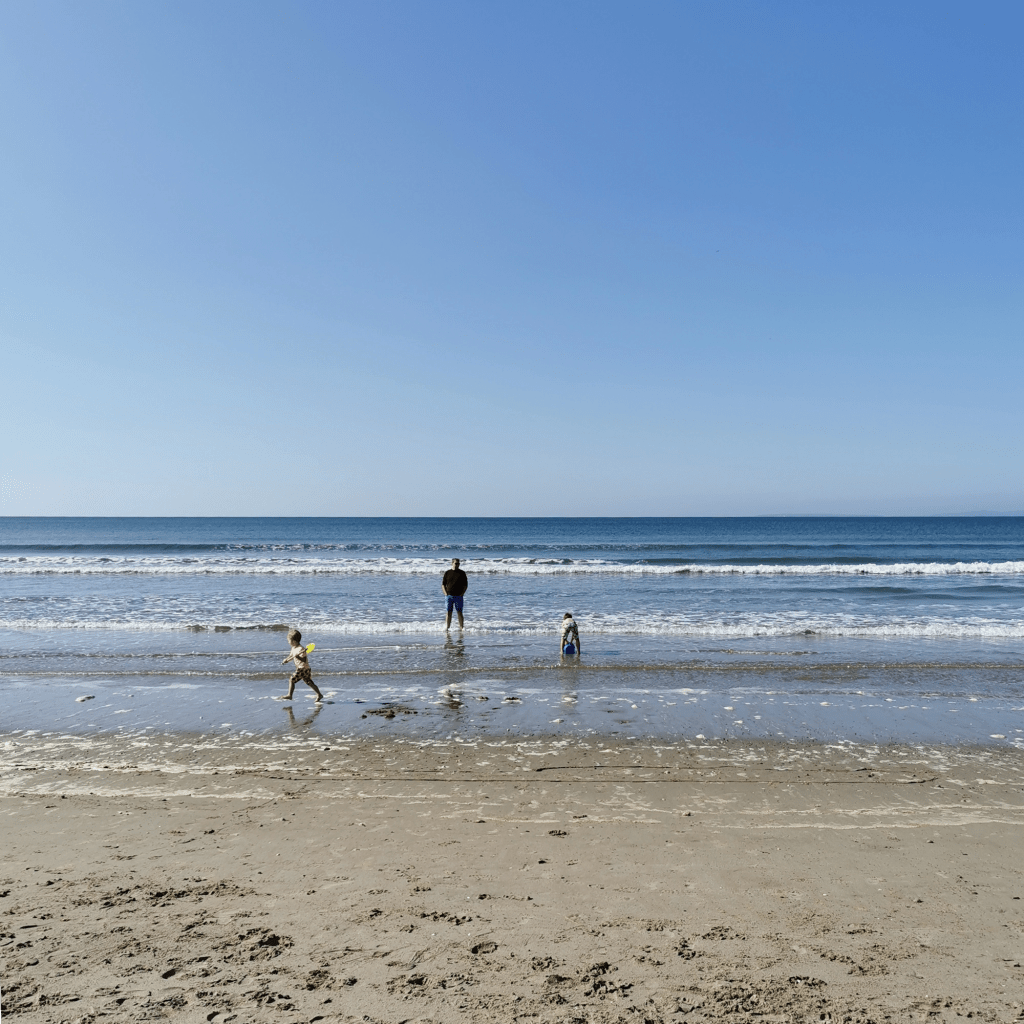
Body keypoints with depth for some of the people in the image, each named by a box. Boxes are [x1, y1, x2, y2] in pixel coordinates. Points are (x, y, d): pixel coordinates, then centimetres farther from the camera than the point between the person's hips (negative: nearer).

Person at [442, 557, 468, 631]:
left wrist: (462, 594, -6)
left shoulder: (462, 573, 5)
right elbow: (443, 584, 10)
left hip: (458, 596, -1)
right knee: (448, 612, 2)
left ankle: (461, 628, 5)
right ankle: (447, 628, 5)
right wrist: (445, 593, -3)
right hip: (449, 596, 1)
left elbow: (465, 585, 6)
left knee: (459, 612, 0)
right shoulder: (447, 573, 7)